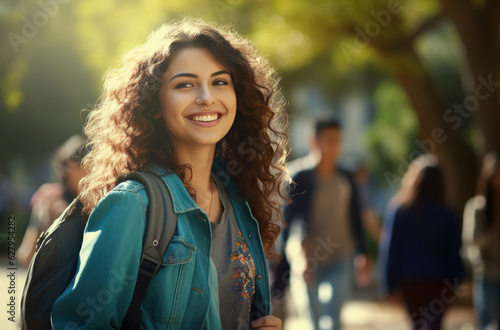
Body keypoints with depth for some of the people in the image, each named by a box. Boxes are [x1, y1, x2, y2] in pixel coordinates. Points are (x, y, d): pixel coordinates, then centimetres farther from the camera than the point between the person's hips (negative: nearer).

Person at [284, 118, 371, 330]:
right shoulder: (302, 179, -5)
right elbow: (290, 220, -7)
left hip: (341, 259, 1)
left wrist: (362, 257, 11)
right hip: (313, 261, -1)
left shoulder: (346, 179, 6)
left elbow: (355, 221, 12)